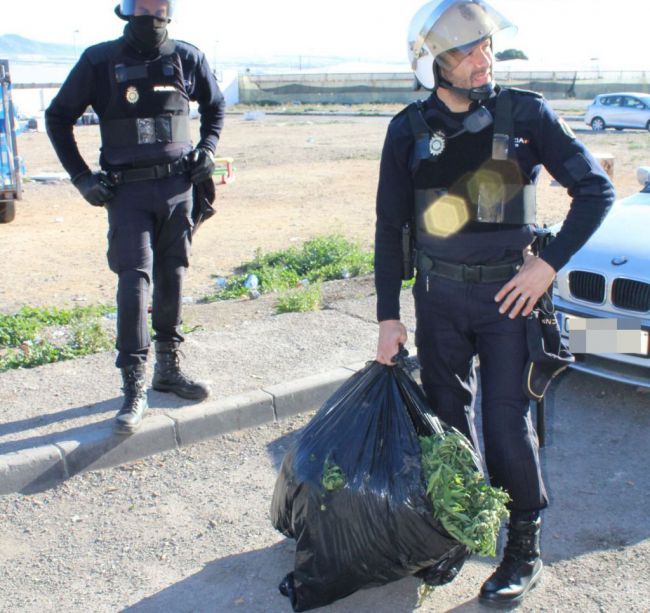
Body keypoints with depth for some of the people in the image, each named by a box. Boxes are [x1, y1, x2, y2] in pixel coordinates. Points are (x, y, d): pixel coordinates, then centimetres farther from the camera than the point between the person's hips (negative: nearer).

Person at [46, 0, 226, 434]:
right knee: (134, 279, -11)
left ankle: (168, 368, 24)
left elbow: (215, 105, 21)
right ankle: (134, 389, -6)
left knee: (172, 277, 9)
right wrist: (81, 177, -2)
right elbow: (58, 117, 5)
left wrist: (207, 150, 6)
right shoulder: (100, 61, -4)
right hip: (128, 190, -3)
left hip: (177, 186, 3)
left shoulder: (187, 58, 3)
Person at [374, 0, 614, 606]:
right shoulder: (409, 130, -2)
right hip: (438, 295, 2)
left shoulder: (526, 114, -6)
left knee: (507, 425, -1)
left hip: (508, 294, -2)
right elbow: (390, 228, 3)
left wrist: (548, 264, -11)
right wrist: (388, 317, 0)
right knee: (445, 421, 11)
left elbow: (595, 189, -3)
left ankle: (524, 550, 18)